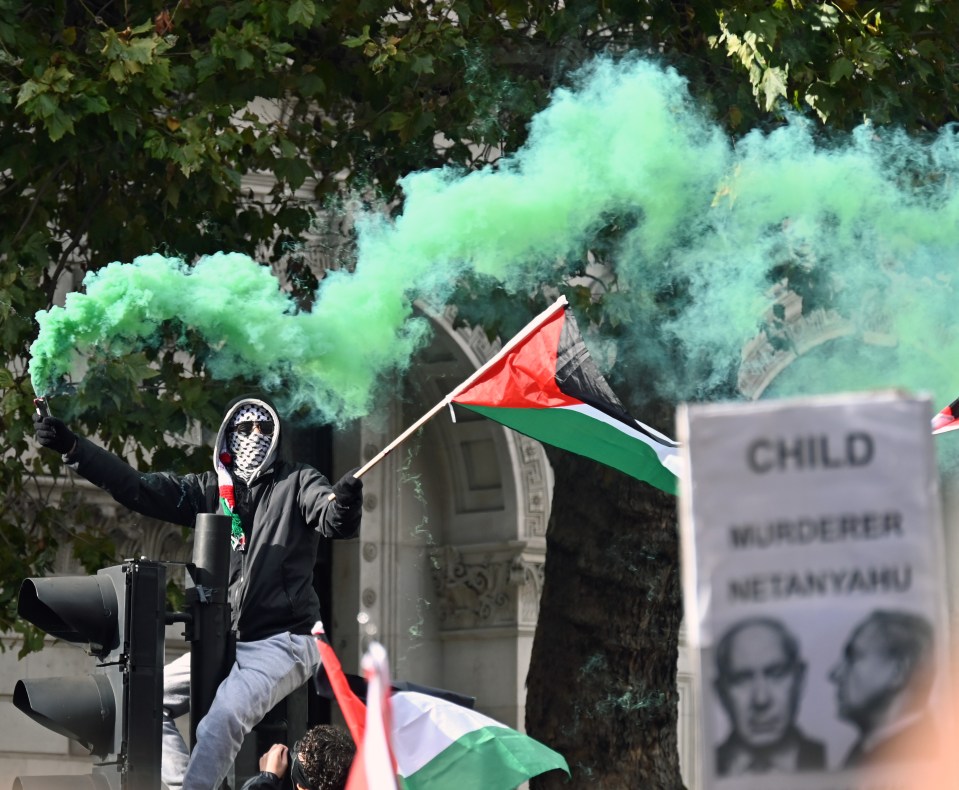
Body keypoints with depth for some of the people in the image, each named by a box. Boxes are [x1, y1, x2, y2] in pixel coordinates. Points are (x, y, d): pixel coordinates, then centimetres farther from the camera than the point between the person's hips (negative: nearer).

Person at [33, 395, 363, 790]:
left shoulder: (297, 483, -1)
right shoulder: (210, 489, 12)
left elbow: (334, 520, -19)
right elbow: (138, 487, 5)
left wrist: (344, 505, -45)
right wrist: (71, 447, -5)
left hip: (283, 641, -7)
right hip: (225, 644, 7)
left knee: (222, 720, -29)